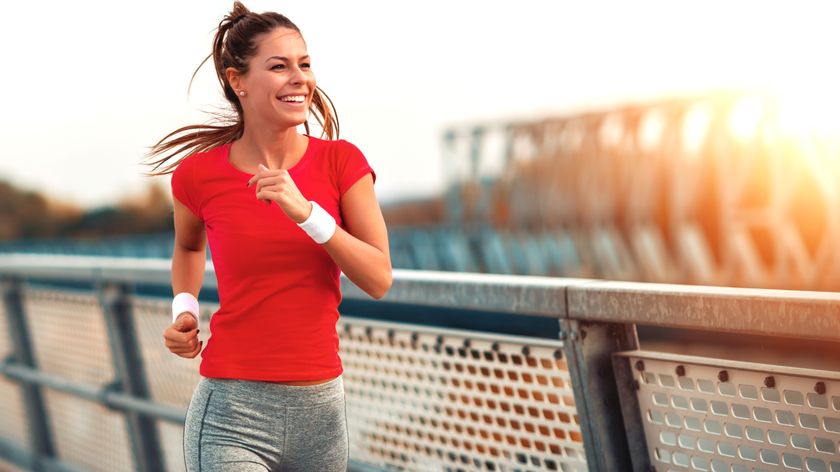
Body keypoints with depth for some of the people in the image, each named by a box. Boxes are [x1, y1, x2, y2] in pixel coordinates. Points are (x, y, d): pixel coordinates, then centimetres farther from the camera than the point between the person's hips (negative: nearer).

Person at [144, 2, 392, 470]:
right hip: (232, 413, -2)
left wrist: (306, 213, -19)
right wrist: (185, 309, 1)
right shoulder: (200, 174, -4)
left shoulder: (341, 162, -2)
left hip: (321, 407, 2)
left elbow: (380, 279, -8)